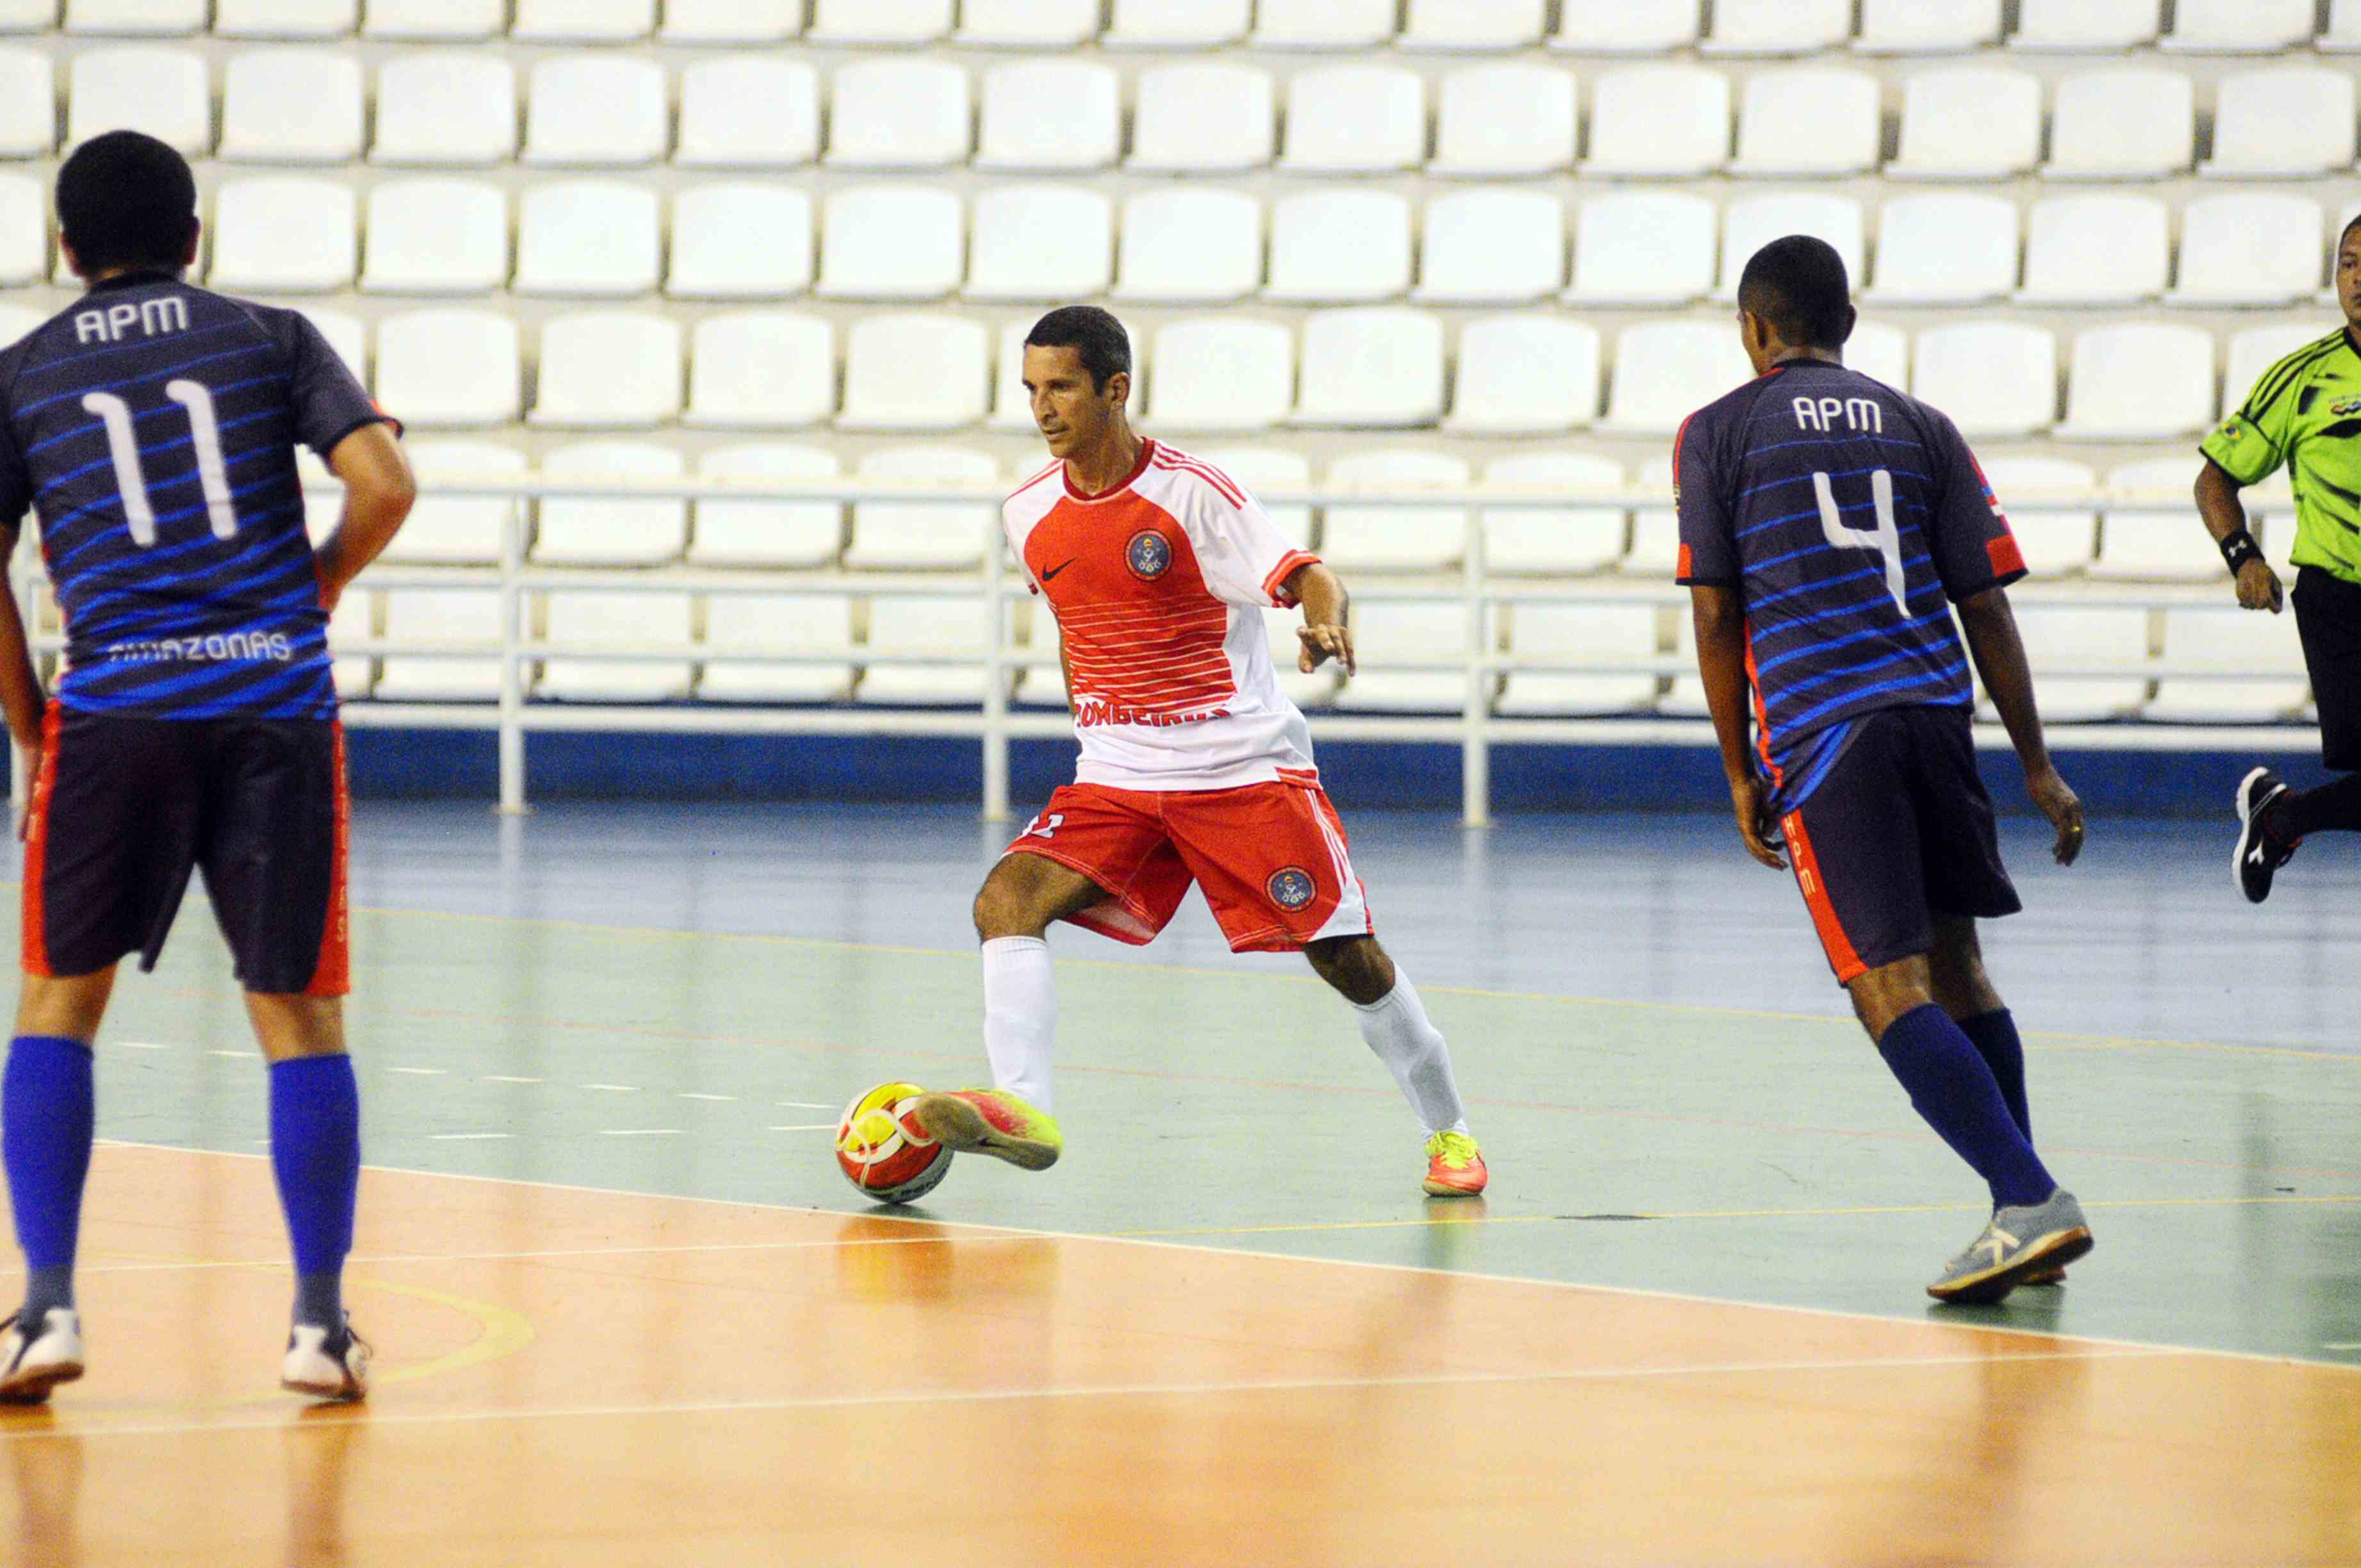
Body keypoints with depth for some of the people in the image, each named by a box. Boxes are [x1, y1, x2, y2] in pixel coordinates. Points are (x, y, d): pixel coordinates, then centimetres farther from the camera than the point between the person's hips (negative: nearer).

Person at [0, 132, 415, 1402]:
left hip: (115, 705, 0)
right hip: (276, 702, 0)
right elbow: (383, 488, -3)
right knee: (300, 1018, 8)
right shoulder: (273, 341, 10)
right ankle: (320, 1322, 6)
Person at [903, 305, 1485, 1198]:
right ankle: (1022, 1112, -31)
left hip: (1245, 766, -4)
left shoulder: (1191, 493, -12)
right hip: (1115, 779, 4)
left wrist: (1327, 625, -41)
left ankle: (1449, 1132, 20)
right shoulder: (1030, 515, 5)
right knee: (1007, 901, -20)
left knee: (1347, 957, 0)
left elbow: (1302, 575, -20)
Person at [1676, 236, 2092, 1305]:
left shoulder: (1718, 433, 9)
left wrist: (1741, 776, 11)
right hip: (1935, 710, 4)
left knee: (1890, 989, -8)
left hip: (1821, 730, -4)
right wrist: (2036, 766, 15)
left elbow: (1715, 616, 5)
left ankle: (2031, 1200, -22)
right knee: (1955, 966, 16)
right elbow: (1985, 603, 12)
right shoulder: (1919, 427, 16)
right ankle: (2025, 1218, 14)